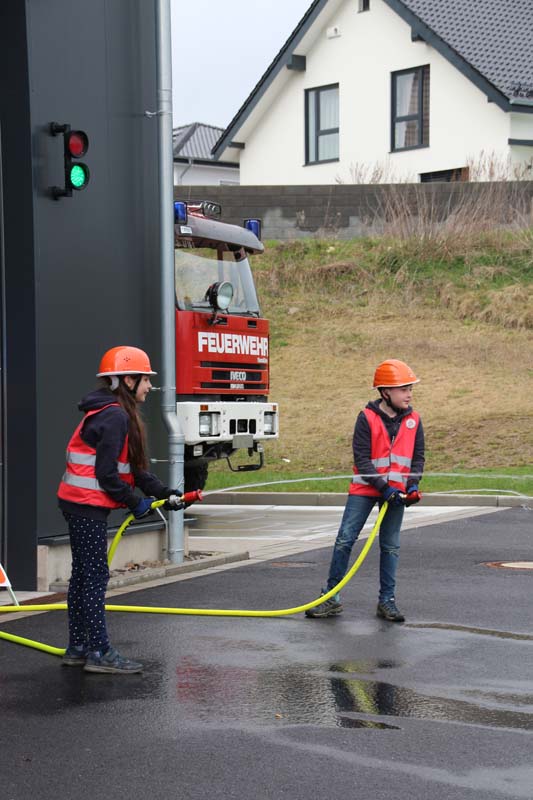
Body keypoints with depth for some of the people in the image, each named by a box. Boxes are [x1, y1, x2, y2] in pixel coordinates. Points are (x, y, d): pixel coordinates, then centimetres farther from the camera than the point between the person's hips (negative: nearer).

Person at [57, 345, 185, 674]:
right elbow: (106, 473, -21)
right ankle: (100, 652, -2)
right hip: (88, 505, -10)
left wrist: (163, 492, 7)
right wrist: (135, 503, -11)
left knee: (83, 575, 14)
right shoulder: (115, 416, -18)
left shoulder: (116, 414, 15)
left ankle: (78, 648, 22)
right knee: (96, 576, -6)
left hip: (81, 505, 10)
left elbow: (133, 467, 16)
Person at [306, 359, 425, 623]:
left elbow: (418, 457, 7)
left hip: (396, 490, 3)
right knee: (345, 539, -4)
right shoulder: (367, 418, -10)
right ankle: (332, 598, 4)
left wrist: (413, 485, -9)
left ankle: (387, 601, 17)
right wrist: (383, 487, -19)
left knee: (390, 546, 8)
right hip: (365, 489, -3)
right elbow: (361, 459, -13)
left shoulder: (413, 420, 2)